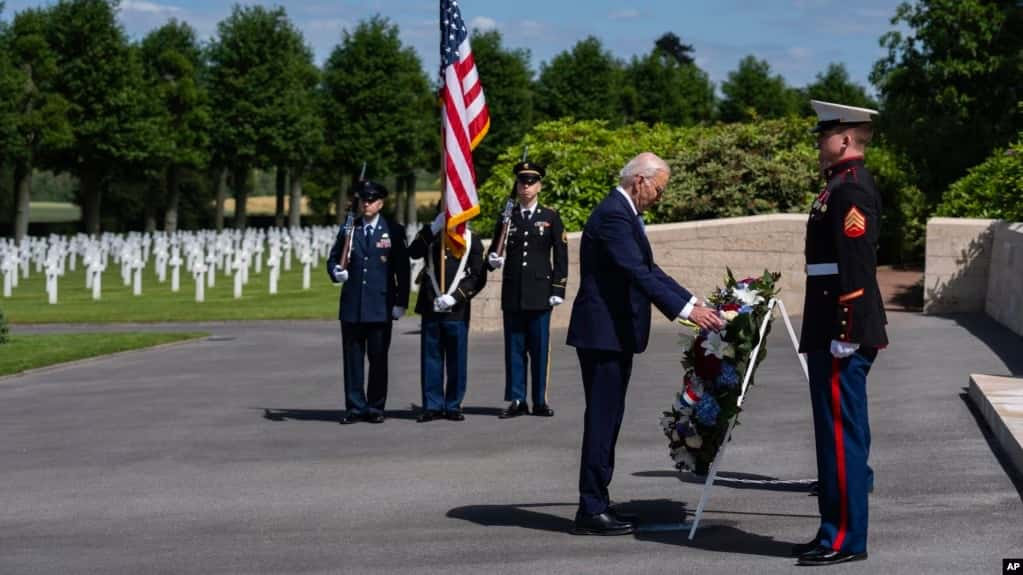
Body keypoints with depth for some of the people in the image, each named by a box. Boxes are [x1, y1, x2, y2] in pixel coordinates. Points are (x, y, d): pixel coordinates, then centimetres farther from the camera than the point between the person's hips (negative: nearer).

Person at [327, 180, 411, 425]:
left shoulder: (394, 231, 3)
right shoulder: (349, 230, 10)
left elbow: (402, 269, 2)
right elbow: (333, 259, 14)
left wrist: (401, 303, -3)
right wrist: (336, 272, -10)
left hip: (381, 306, -2)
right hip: (352, 305, 2)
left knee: (378, 357, 2)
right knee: (352, 357, 3)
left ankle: (375, 407, 10)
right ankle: (355, 407, 8)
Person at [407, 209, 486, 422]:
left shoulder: (471, 240, 5)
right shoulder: (432, 235, 11)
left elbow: (478, 277, 0)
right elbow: (413, 252, -10)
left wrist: (455, 297, -11)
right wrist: (434, 228, -17)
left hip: (457, 310, -1)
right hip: (431, 308, 2)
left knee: (457, 360, 2)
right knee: (431, 358, 3)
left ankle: (453, 405, 11)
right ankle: (432, 406, 9)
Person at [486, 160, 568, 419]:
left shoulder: (550, 218, 5)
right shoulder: (507, 218, 10)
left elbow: (560, 256, 4)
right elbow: (494, 250, 13)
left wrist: (558, 290, -3)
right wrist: (493, 259, -11)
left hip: (540, 293, -2)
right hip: (512, 293, 2)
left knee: (540, 348, 0)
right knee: (514, 347, 3)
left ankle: (540, 401, 7)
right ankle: (517, 400, 7)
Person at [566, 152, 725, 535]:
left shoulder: (624, 214, 17)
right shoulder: (613, 215, -17)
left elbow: (648, 270, 21)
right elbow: (638, 274, -25)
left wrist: (694, 302, 14)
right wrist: (686, 310, -27)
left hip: (614, 333, 11)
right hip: (603, 332, -11)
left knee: (606, 420, 12)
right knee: (601, 420, -7)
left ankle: (596, 504, 17)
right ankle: (591, 511, -4)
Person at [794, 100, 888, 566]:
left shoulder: (852, 189, -15)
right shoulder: (842, 185, 17)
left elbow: (856, 268, -21)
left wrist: (844, 336, -23)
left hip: (843, 334, -11)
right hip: (831, 332, 11)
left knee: (841, 435, -6)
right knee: (840, 434, 13)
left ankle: (845, 540, -1)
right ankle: (838, 531, 20)